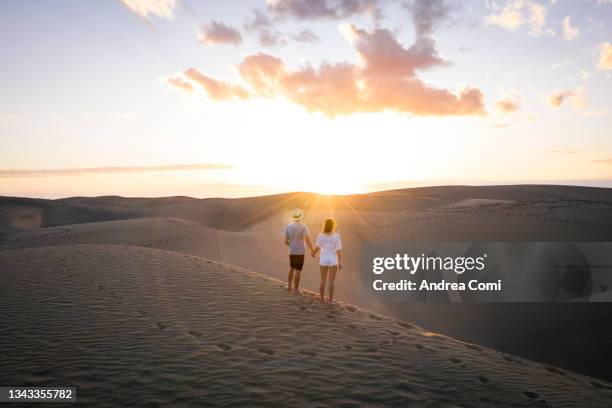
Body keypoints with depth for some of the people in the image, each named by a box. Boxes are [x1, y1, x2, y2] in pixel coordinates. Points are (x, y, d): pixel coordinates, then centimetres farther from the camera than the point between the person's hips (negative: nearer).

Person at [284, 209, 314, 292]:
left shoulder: (288, 227, -2)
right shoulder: (303, 227, -13)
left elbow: (286, 241, 0)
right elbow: (308, 240, -25)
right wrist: (313, 250, -16)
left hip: (291, 252, 4)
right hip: (300, 252, -4)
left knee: (292, 268, 24)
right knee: (297, 271, 3)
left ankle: (289, 286, 22)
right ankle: (296, 289, 10)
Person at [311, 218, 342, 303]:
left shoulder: (320, 235, -7)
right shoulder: (336, 236, -12)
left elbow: (317, 247, 4)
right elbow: (339, 250, -12)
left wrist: (314, 253, 26)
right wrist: (340, 262, -7)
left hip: (323, 259, 2)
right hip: (333, 259, -2)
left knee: (323, 280, 12)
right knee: (332, 280, 7)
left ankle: (322, 298, 16)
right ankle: (331, 299, 10)